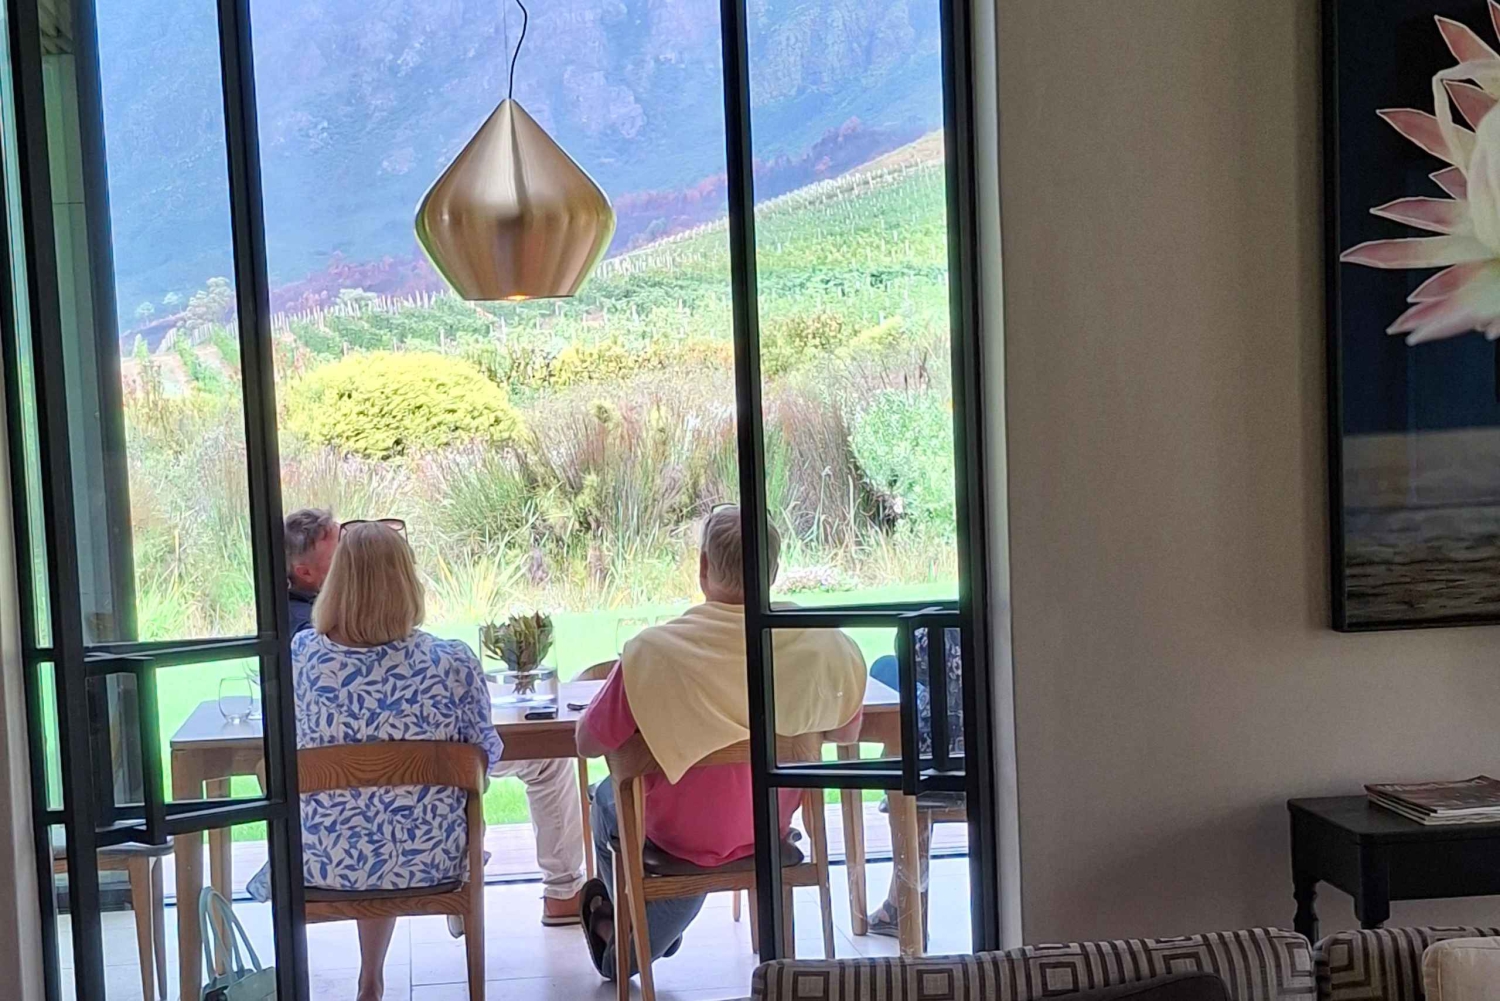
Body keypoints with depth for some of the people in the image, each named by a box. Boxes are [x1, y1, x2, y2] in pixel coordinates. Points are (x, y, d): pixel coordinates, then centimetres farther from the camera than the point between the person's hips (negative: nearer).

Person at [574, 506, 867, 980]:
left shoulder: (653, 650, -30)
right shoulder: (820, 642, -20)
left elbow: (589, 743, -17)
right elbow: (846, 732, -3)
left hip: (683, 838, -3)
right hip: (773, 832, 3)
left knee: (609, 797, 31)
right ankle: (655, 939, 51)